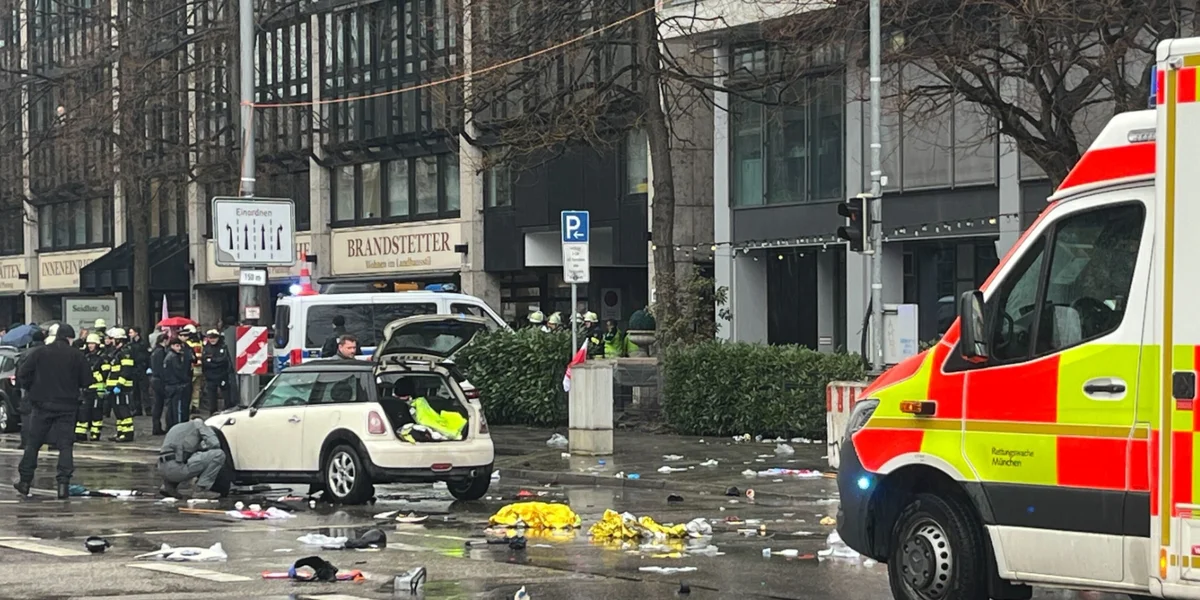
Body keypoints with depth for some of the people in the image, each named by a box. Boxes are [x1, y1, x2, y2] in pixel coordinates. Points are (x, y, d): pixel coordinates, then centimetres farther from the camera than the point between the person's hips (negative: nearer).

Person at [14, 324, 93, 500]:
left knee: (33, 443, 12)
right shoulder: (76, 355, -5)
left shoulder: (40, 353, -1)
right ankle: (63, 483, -11)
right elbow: (87, 381, -3)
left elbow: (22, 374, -1)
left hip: (42, 404, 1)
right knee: (65, 444, 1)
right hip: (67, 406, -1)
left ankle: (25, 481, 16)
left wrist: (33, 389, 15)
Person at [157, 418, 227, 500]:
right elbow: (214, 444, 0)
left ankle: (169, 486, 18)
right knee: (218, 454, -1)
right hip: (177, 469, -8)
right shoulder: (198, 423, 14)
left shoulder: (176, 428, 34)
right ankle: (200, 489, -6)